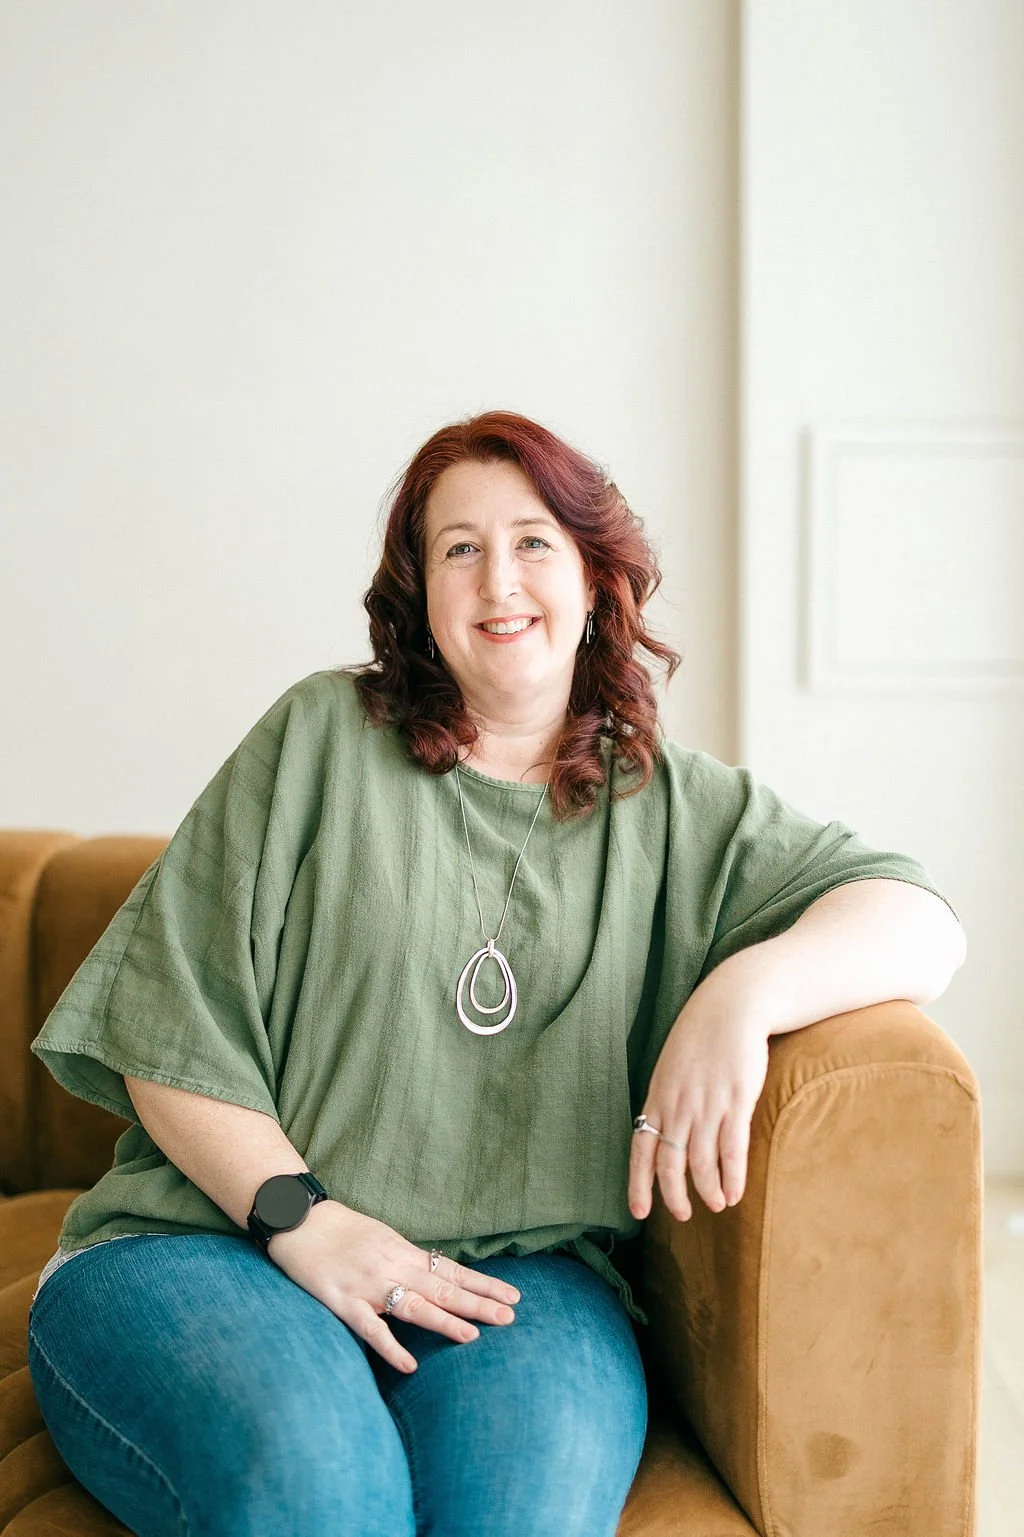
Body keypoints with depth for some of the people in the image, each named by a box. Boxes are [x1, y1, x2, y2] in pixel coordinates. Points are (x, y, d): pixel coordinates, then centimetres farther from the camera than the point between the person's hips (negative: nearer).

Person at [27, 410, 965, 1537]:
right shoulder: (323, 736, 8)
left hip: (516, 1274, 1)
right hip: (220, 1235, -1)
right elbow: (164, 1023, 4)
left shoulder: (671, 805, 13)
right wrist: (301, 1218, -9)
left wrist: (742, 994, -15)